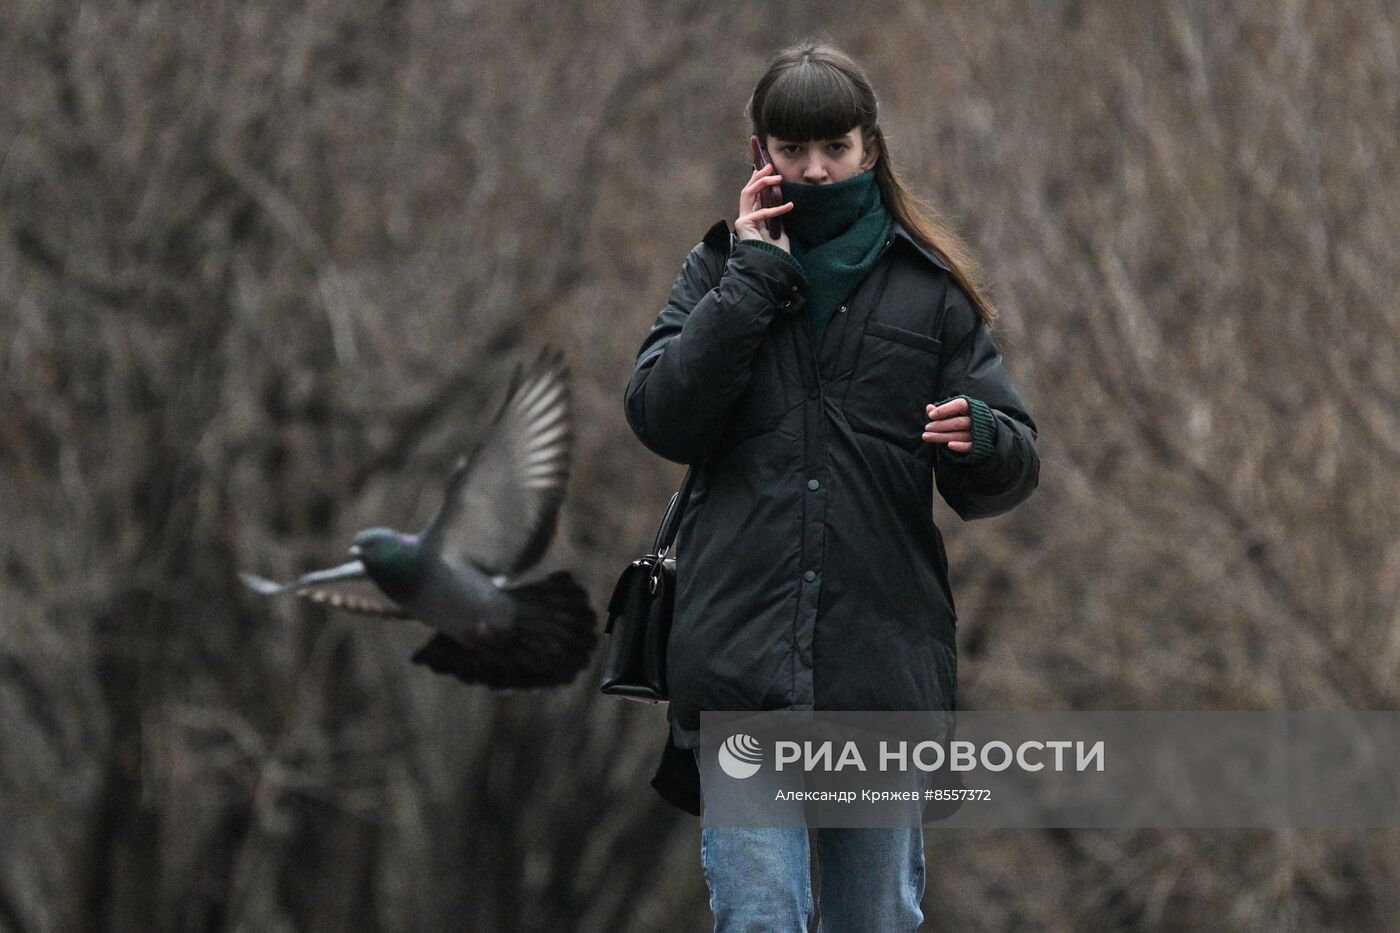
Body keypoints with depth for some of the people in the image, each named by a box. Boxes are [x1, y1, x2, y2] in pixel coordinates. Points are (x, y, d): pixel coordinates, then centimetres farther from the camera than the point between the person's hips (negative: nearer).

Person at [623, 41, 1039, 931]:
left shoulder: (927, 288, 8)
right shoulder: (723, 271, 10)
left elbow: (1008, 474, 2)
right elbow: (662, 417, -6)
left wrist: (981, 440, -21)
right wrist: (753, 273, -8)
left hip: (884, 658, 1)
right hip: (746, 655, -1)